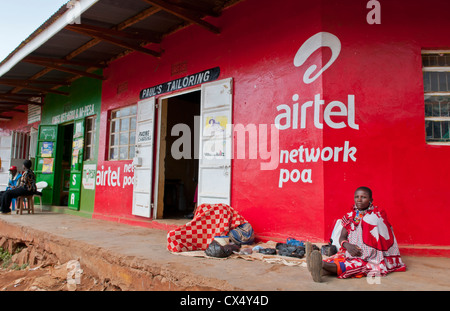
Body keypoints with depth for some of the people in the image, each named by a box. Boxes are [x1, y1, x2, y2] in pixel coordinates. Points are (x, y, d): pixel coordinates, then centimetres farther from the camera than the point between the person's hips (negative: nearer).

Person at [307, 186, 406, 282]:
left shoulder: (378, 215, 3)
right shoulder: (350, 216, 13)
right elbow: (342, 237, 8)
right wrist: (347, 245, -17)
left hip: (371, 256, -5)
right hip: (351, 252, 5)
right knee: (339, 258, -28)